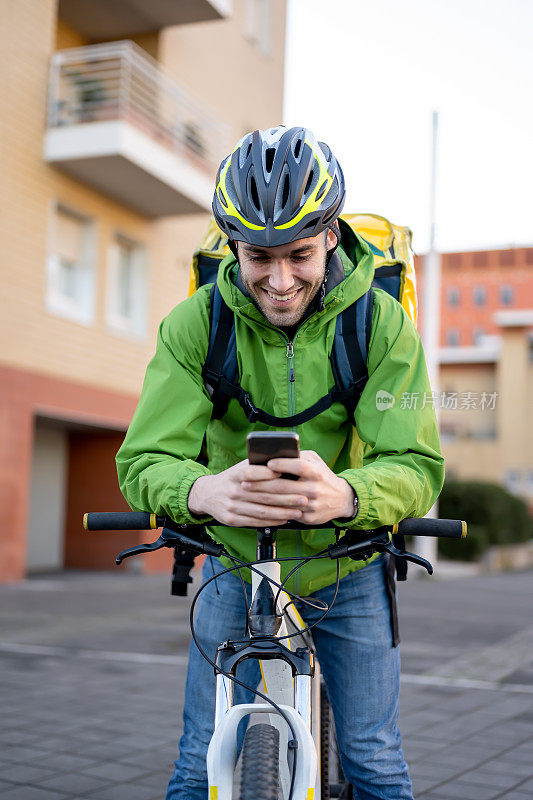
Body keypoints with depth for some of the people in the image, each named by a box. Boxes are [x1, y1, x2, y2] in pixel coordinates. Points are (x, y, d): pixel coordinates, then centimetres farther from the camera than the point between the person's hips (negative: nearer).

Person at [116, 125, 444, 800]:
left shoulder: (382, 323, -19)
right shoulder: (194, 324, -18)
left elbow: (417, 465, -27)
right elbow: (145, 460, -25)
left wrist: (343, 494, -51)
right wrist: (203, 491, -50)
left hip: (348, 571, 0)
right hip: (237, 566, 1)